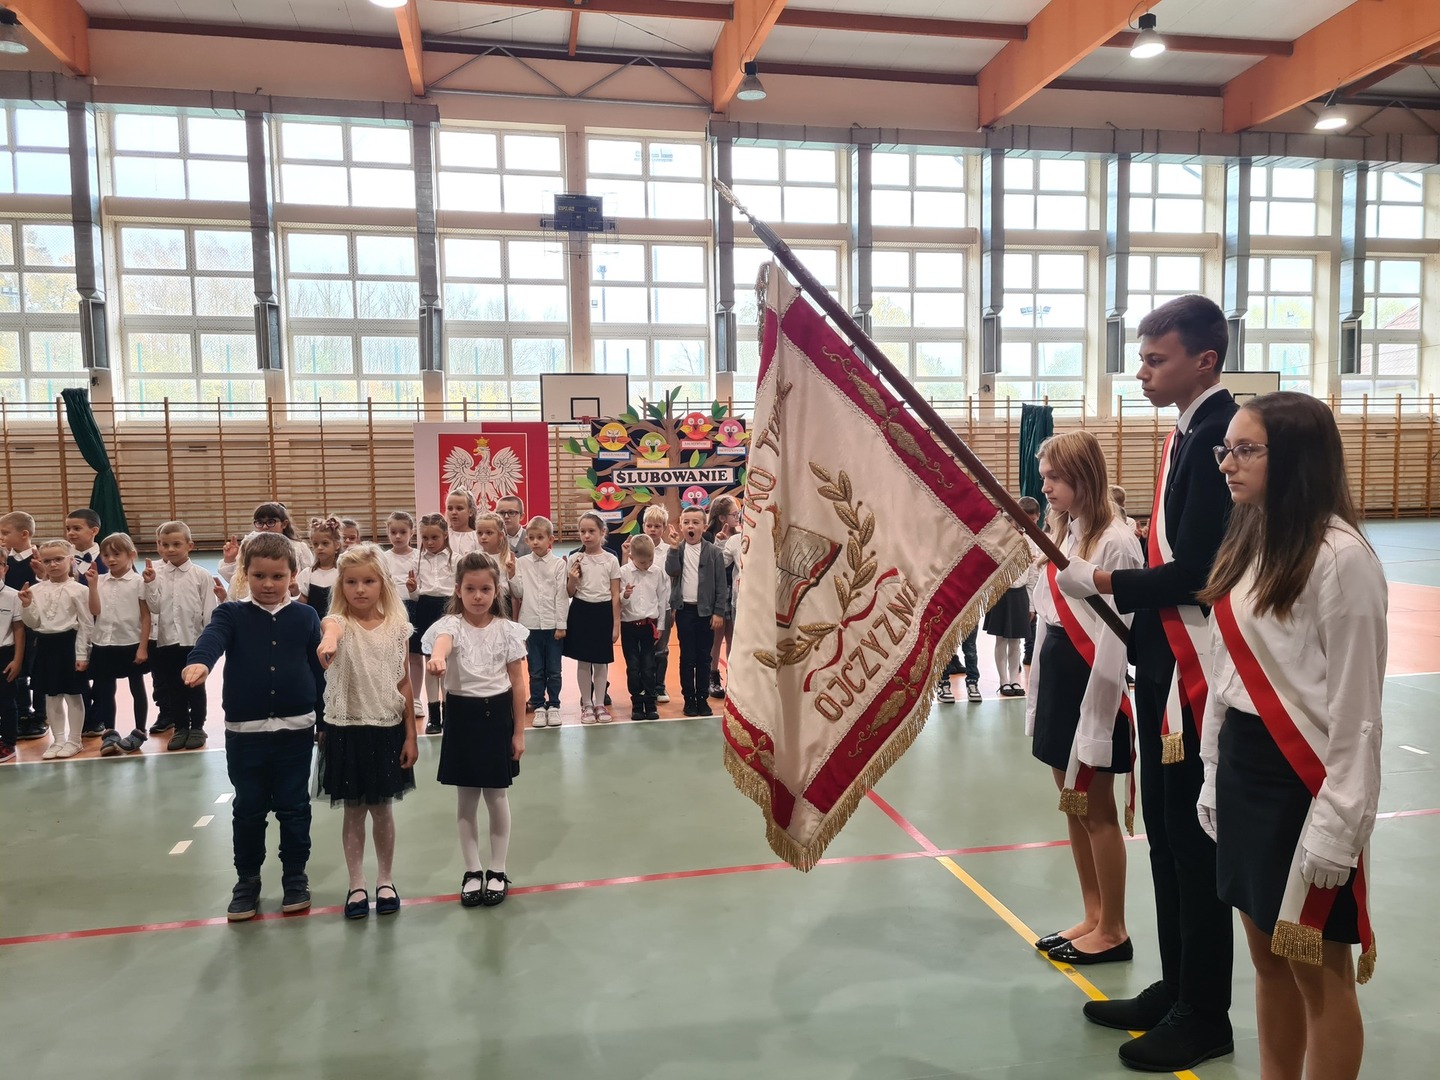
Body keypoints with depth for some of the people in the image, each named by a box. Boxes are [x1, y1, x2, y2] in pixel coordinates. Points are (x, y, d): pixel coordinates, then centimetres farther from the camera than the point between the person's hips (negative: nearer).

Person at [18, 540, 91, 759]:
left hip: (69, 643, -5)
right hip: (45, 644, 5)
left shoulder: (78, 590, -8)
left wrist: (82, 654, -10)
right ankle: (58, 739, 22)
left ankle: (74, 740, 14)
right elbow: (33, 623, 6)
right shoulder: (35, 590, 4)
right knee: (51, 696, 12)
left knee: (73, 694, 4)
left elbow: (86, 624, -8)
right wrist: (26, 605, -12)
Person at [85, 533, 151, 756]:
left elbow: (146, 617, -7)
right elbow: (95, 611, -6)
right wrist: (92, 584, -12)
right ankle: (109, 734, 19)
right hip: (104, 645, 4)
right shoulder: (100, 581, 3)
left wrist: (143, 647, -11)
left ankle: (139, 732, 19)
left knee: (137, 689, 8)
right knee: (105, 690, 9)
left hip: (132, 644, -4)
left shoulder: (138, 582, -8)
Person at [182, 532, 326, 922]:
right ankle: (247, 880, 28)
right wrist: (198, 662, -46)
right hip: (244, 732, 0)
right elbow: (212, 638, -24)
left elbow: (318, 670, 4)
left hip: (295, 729, 0)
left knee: (294, 807, 10)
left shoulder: (305, 617, 1)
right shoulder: (232, 614, -2)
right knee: (248, 809, 11)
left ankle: (295, 876, 26)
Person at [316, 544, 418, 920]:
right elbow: (329, 627, -37)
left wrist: (411, 735, 1)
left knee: (382, 809, 12)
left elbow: (404, 684, 2)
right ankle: (356, 885, 25)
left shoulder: (398, 627, -3)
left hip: (387, 729, 1)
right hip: (346, 730, -1)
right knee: (353, 811, 10)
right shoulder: (339, 623, -9)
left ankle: (385, 881, 29)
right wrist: (328, 640, -63)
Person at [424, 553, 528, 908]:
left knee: (497, 797, 10)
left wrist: (519, 731, 0)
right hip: (462, 714, 0)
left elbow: (517, 683, 1)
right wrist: (437, 658, -60)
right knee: (466, 799, 11)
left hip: (497, 713, 1)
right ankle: (473, 871, 26)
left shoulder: (507, 629, -3)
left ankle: (497, 871, 25)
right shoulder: (451, 624, -9)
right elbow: (442, 641, -36)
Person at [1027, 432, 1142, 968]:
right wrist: (1040, 694, 14)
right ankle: (1092, 918, 30)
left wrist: (1095, 715, -17)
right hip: (1056, 678, 9)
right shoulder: (1059, 534, 11)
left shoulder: (1114, 543, -17)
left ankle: (1113, 931, 22)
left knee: (1097, 810, 5)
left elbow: (1113, 639, -18)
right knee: (1073, 806, 16)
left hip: (1091, 684, -9)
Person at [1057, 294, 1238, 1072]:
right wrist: (1138, 633, 14)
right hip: (1164, 659, 10)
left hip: (1196, 668, -10)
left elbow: (1193, 569, -22)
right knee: (1164, 831, 17)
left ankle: (1205, 1016, 20)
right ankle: (1175, 989, 32)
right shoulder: (1188, 431, 13)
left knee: (1195, 839, 3)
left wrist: (1101, 583, -11)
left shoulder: (1222, 434, -17)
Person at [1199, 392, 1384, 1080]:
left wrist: (1336, 827, -14)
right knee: (1268, 959, 19)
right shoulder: (1249, 544, 8)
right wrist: (1216, 777, 13)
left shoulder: (1341, 556, -16)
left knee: (1318, 970, 7)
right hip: (1241, 769, 8)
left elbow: (1356, 706, -15)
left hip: (1304, 779, -7)